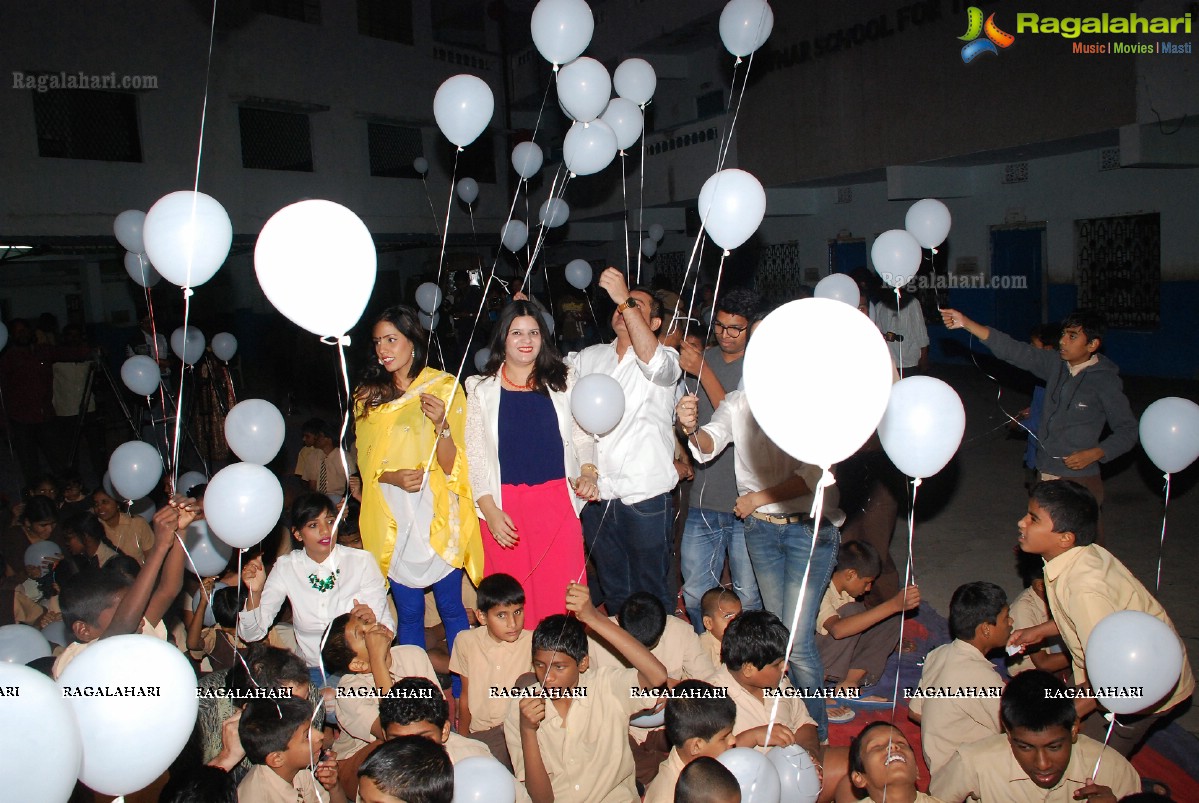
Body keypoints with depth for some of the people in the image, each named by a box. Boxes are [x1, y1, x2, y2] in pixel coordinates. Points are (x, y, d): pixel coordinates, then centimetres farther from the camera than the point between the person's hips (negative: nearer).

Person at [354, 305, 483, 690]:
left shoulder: (445, 387, -2)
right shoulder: (369, 395, 7)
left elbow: (452, 464, -6)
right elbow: (366, 461, 6)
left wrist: (441, 424, -25)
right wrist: (394, 476, -15)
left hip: (438, 514, -2)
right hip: (392, 518, 2)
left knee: (450, 606, 4)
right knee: (408, 612, 9)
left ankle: (463, 691, 20)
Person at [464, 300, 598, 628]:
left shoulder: (563, 381, 9)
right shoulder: (482, 389, 6)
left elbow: (582, 435, 10)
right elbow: (474, 454, 4)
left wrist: (587, 472, -10)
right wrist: (489, 509, -5)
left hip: (557, 500, 1)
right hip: (504, 505, 0)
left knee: (561, 592, 0)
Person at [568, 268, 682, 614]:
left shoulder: (665, 358, -5)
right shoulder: (591, 357, 12)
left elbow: (652, 359, -27)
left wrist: (626, 299, -34)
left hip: (645, 496, -5)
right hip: (597, 495, 5)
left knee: (651, 593, 7)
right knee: (612, 591, 20)